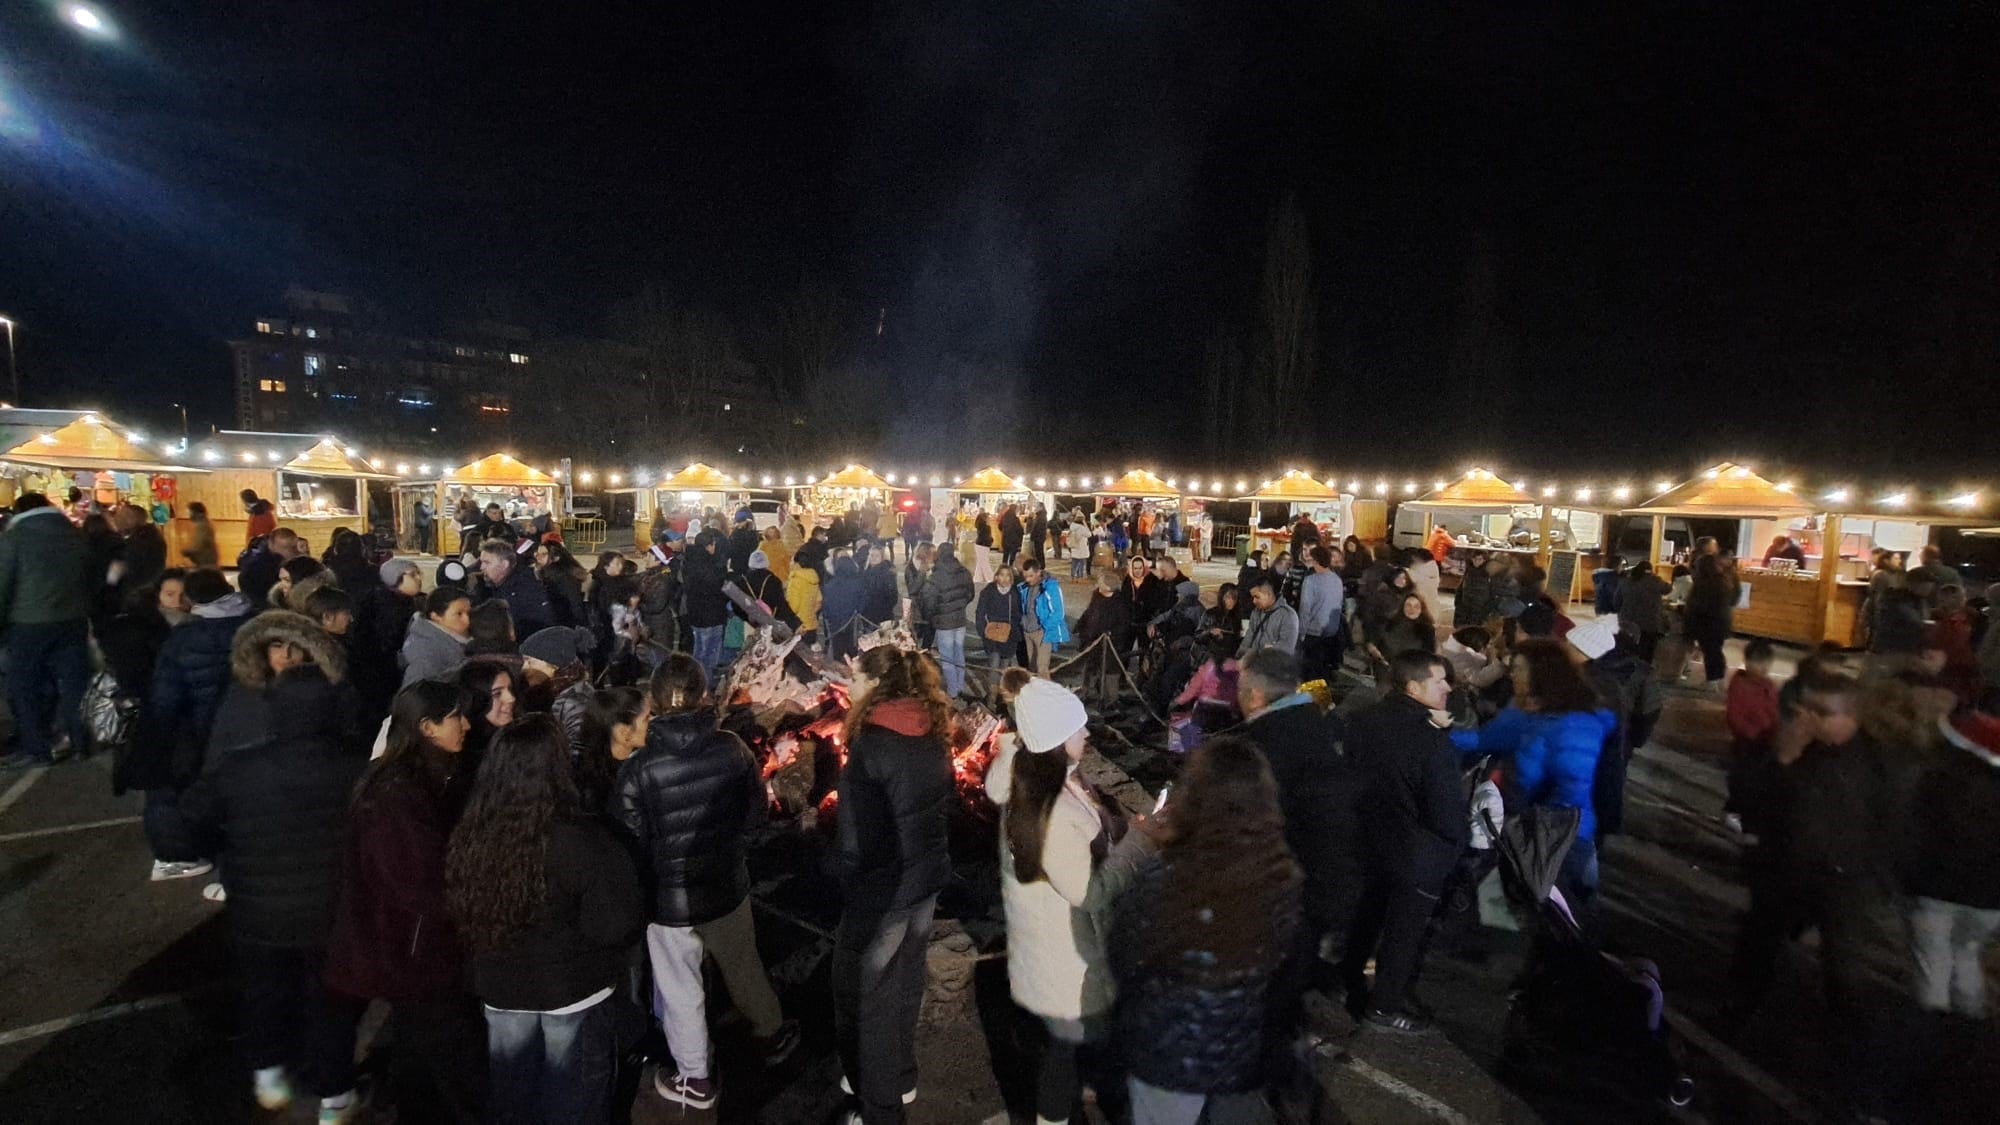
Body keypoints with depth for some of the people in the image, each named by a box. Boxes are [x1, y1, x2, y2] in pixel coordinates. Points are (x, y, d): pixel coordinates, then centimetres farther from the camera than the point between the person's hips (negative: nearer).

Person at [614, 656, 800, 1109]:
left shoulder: (639, 769, -23)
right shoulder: (733, 749, -16)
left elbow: (629, 840, -14)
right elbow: (756, 811, -3)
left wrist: (661, 861, 7)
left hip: (667, 895, -2)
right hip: (727, 884, 3)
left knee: (680, 991, 19)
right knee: (743, 966, 26)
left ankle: (695, 1080, 37)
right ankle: (772, 1035, 48)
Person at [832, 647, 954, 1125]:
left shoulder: (872, 743, -23)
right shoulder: (930, 731, -1)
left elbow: (856, 829, -21)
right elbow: (945, 799, 10)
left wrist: (844, 873, -7)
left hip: (883, 886, -7)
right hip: (927, 874, 8)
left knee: (864, 993, 11)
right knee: (904, 978, 24)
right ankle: (901, 1075, 43)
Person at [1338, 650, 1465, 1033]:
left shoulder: (1363, 721, -8)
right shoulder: (1434, 741, -28)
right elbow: (1447, 817, -24)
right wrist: (1465, 834, -2)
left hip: (1369, 839, 6)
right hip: (1415, 855, -6)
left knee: (1366, 915, 24)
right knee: (1404, 928, 14)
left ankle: (1348, 983, 40)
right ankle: (1386, 1005, 30)